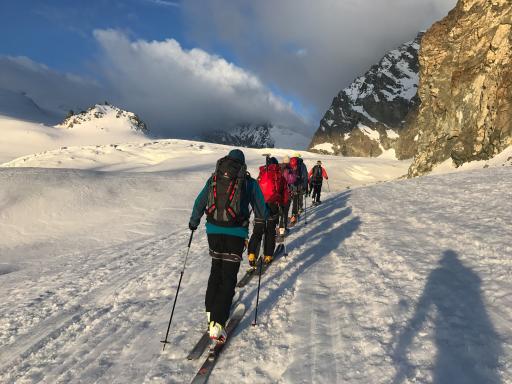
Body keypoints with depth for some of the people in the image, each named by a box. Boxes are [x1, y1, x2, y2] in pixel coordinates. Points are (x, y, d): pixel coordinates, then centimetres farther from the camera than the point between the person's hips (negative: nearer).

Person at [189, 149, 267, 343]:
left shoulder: (213, 179, 8)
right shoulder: (249, 182, 0)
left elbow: (199, 202, 14)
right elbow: (261, 209, 7)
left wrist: (193, 222, 30)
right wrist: (262, 220, 29)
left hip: (213, 230, 3)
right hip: (236, 233, -3)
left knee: (216, 269, 23)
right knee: (229, 277, 1)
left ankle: (211, 310, 27)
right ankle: (217, 323, -4)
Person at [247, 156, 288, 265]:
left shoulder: (261, 175, 5)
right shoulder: (280, 176, 5)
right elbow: (285, 193, 7)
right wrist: (283, 205, 21)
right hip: (274, 206, 0)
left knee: (257, 231, 6)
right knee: (270, 232, 10)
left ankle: (252, 255, -6)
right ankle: (268, 256, 9)